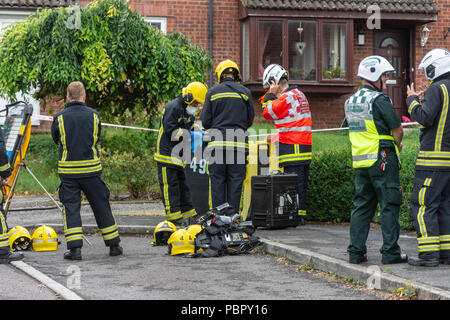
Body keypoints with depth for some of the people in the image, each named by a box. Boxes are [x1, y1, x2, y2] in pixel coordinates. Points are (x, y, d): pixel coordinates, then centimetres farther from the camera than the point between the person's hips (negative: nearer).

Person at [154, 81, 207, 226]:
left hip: (177, 156, 10)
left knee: (182, 185, 13)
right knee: (170, 186, -8)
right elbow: (170, 130, -21)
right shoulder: (173, 107, -14)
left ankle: (189, 215, 17)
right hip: (166, 155, -10)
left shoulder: (187, 111, 17)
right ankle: (174, 217, -7)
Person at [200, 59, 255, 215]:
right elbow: (250, 120, 9)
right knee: (235, 181, 4)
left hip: (217, 143, -1)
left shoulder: (213, 92, 1)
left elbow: (205, 121, 1)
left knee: (217, 180, 4)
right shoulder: (245, 92, 5)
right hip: (239, 143, 1)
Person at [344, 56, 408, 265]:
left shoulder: (350, 101, 12)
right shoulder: (379, 100, -14)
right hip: (382, 160, -7)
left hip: (360, 161, 7)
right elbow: (398, 131, -14)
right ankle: (390, 252, -1)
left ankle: (356, 251, 11)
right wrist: (397, 144, 9)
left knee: (362, 206, 12)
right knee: (389, 205, -1)